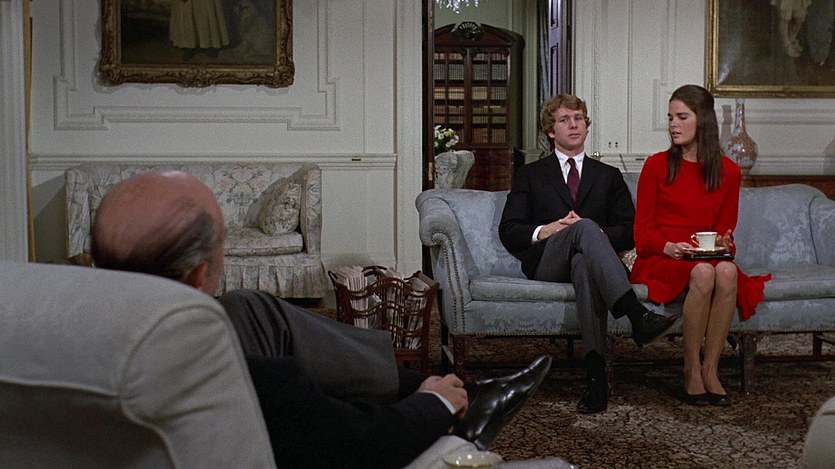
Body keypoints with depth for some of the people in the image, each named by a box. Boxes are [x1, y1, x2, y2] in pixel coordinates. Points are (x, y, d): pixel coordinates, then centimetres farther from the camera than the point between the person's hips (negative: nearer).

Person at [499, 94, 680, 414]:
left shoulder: (608, 176, 26)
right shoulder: (531, 175, 23)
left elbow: (629, 232, 14)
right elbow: (508, 231, 11)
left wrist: (595, 233, -7)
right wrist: (543, 230, -9)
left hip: (587, 259, 1)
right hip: (546, 262, -1)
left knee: (584, 263, -40)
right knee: (584, 228, -36)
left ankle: (596, 372, -55)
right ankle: (637, 316, -55)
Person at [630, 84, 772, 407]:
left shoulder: (728, 172, 11)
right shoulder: (656, 165, 4)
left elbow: (726, 228, 17)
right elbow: (642, 228, 4)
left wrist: (724, 244, -7)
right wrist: (668, 246, -16)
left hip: (709, 257, 2)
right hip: (660, 259, -2)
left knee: (727, 271, -34)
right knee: (702, 273, -36)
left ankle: (710, 369, -26)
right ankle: (691, 370, -24)